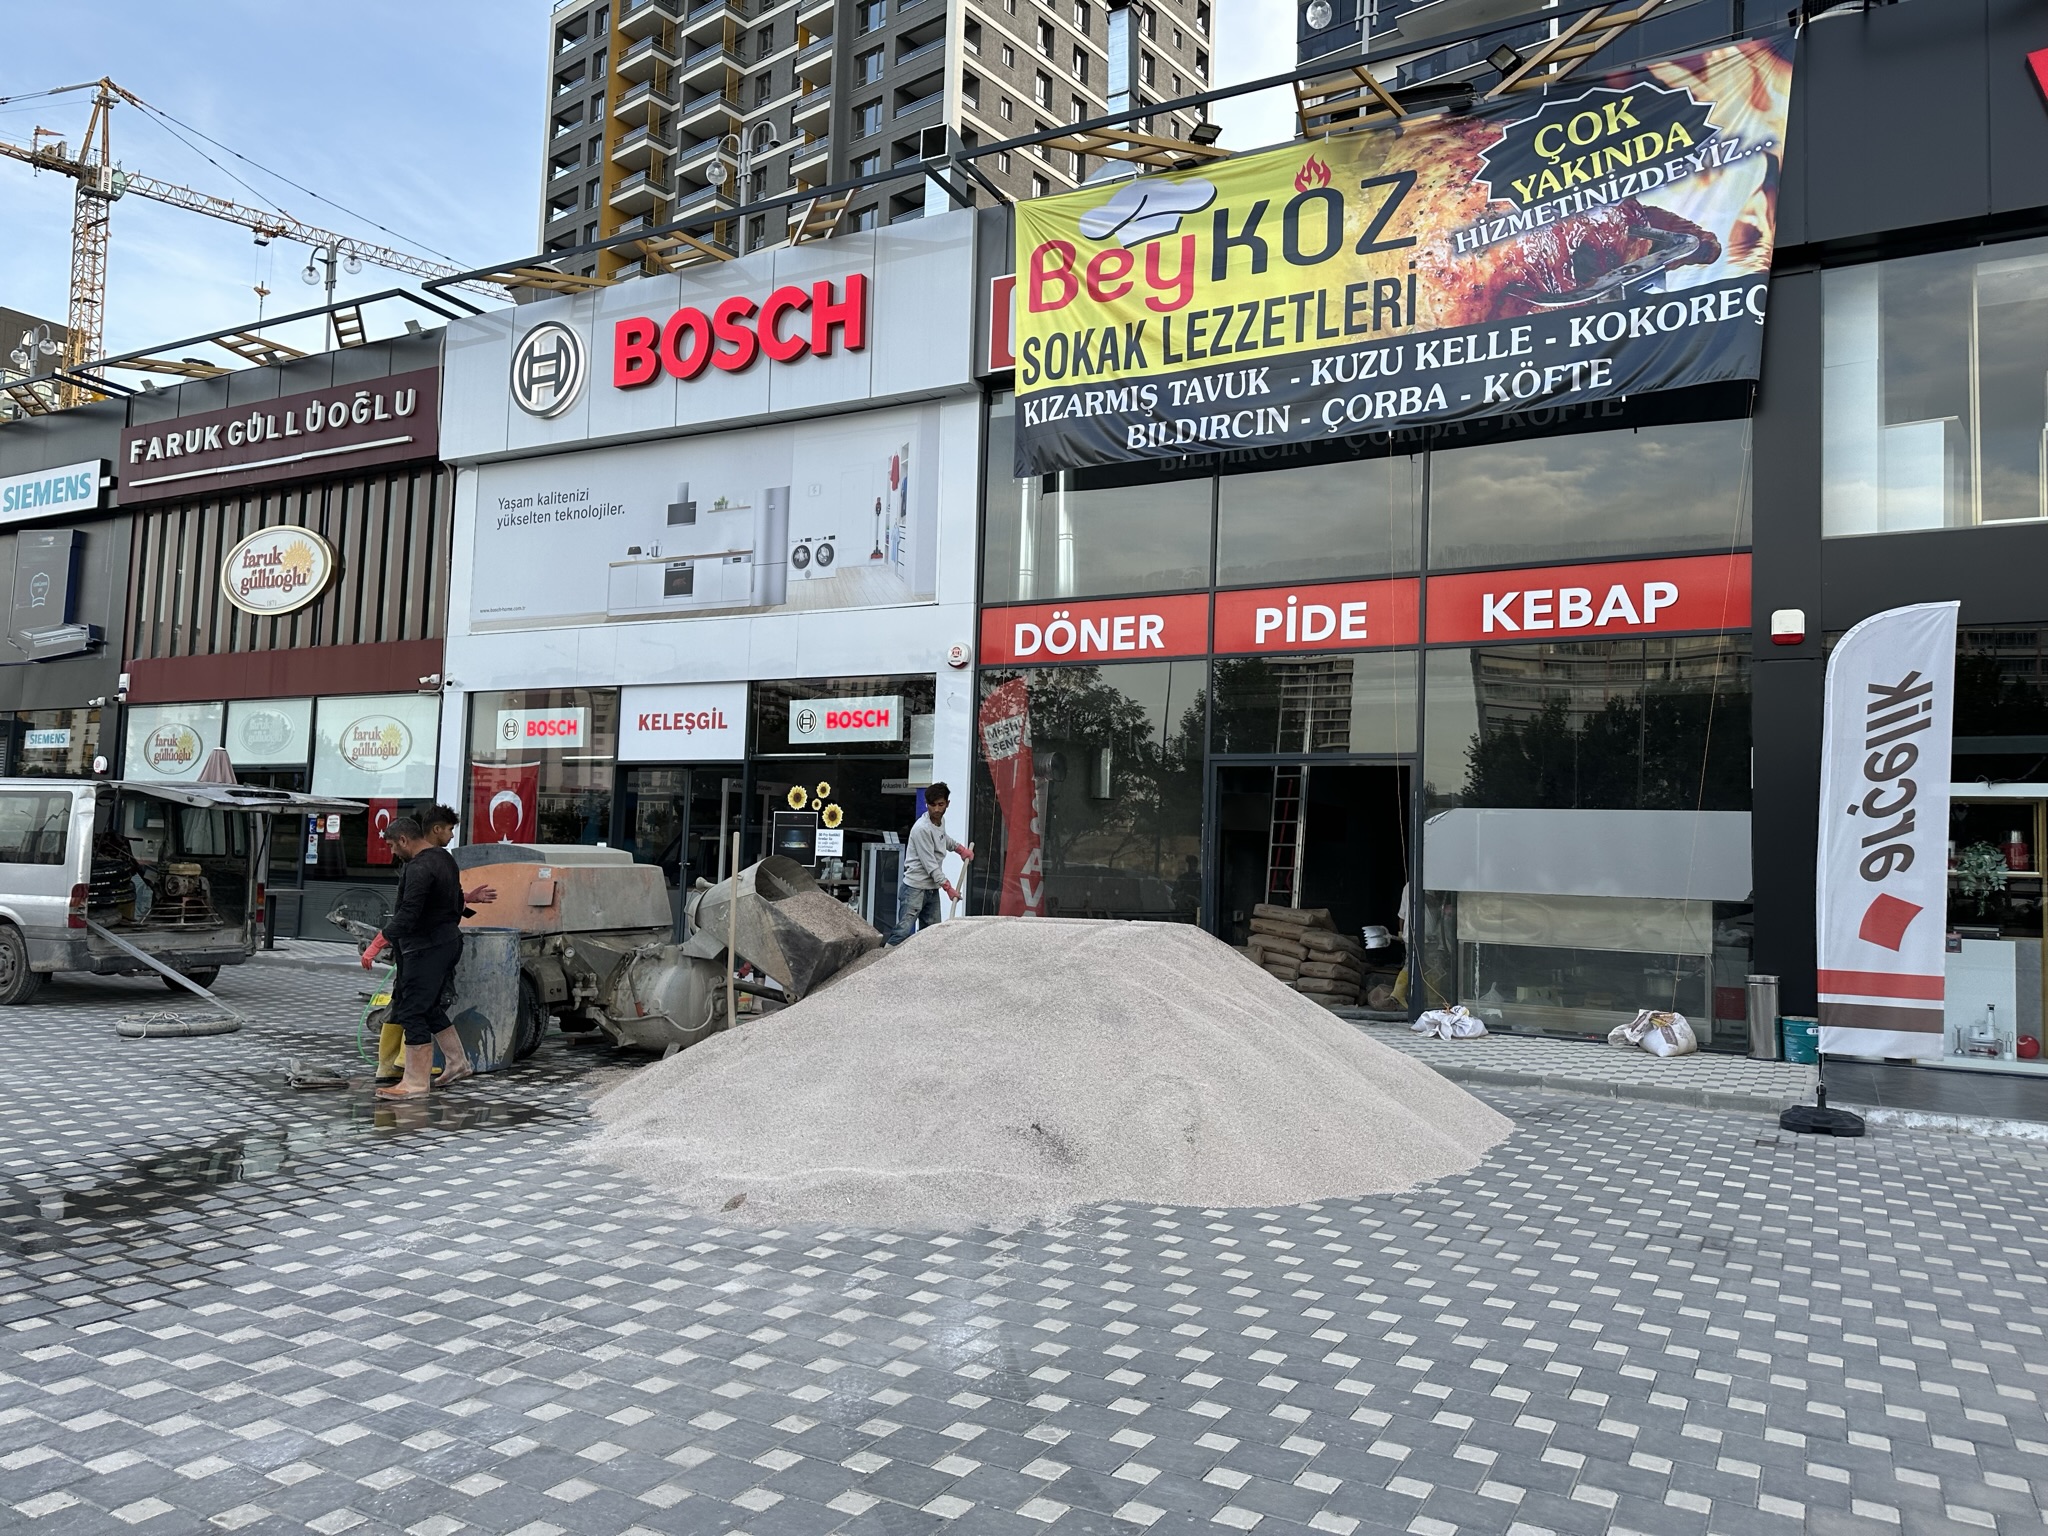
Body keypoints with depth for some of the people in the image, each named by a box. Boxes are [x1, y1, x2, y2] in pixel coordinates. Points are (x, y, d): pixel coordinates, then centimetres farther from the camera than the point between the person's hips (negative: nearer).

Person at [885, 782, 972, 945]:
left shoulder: (941, 820, 9)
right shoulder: (922, 829, -18)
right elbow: (930, 864, -19)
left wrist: (960, 848, 25)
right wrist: (948, 887, -18)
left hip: (933, 889, 9)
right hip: (915, 889, -9)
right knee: (904, 931, -17)